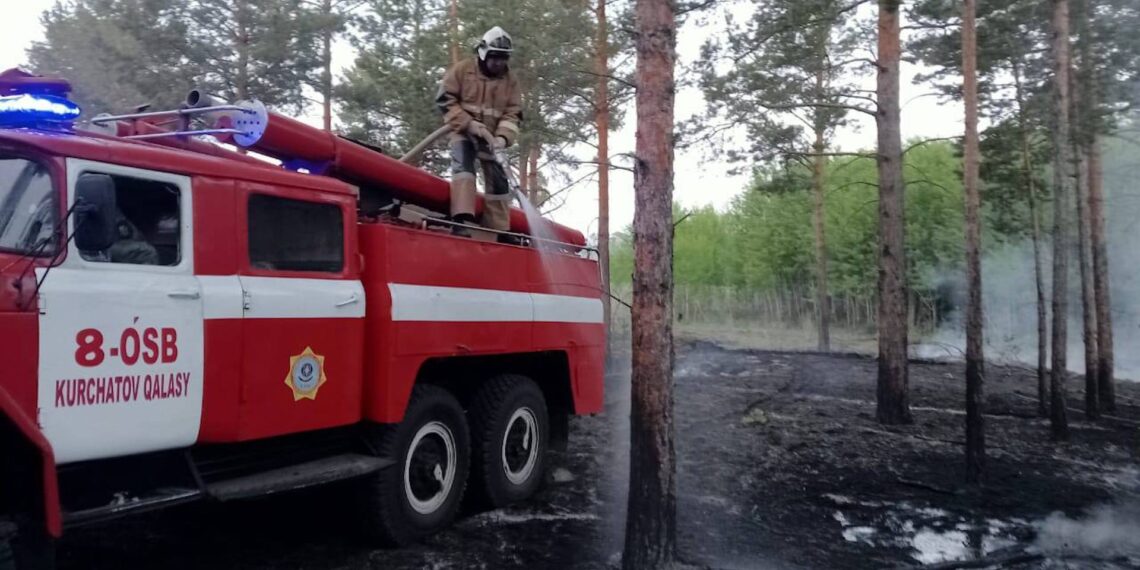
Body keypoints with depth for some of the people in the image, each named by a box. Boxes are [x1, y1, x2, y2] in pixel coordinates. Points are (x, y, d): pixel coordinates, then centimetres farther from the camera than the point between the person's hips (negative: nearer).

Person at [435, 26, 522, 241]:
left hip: (490, 137, 4)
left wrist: (503, 136, -20)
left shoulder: (510, 80, 2)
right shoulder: (462, 69, -7)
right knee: (463, 167, -27)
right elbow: (445, 100, -10)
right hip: (463, 131, -4)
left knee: (498, 180, 3)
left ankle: (500, 230, 11)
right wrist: (470, 124, -20)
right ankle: (462, 219, -35)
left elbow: (513, 113, -1)